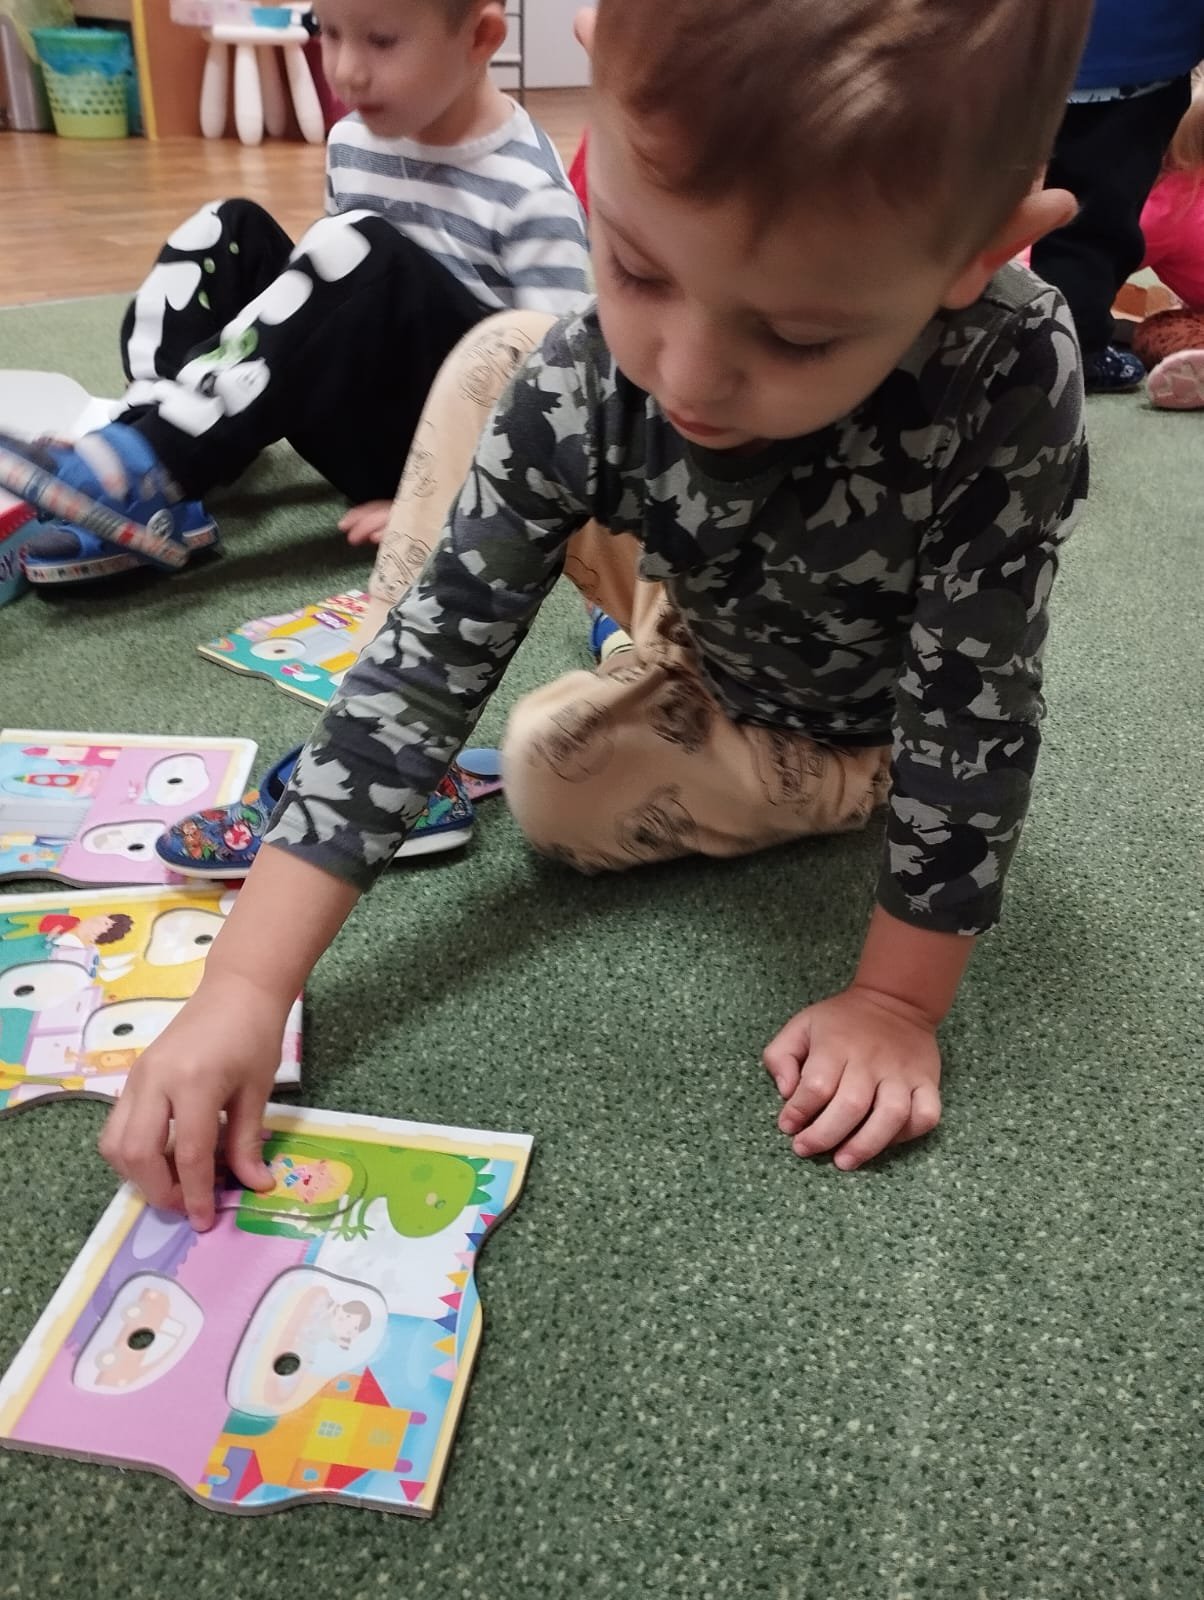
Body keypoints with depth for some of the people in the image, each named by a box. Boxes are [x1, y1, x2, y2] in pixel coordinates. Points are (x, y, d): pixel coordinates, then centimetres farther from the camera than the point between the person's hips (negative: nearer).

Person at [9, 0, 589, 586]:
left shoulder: (531, 195, -16)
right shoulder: (353, 141, 6)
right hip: (366, 430, 7)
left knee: (365, 251, -29)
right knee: (230, 232, -4)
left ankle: (157, 464, -29)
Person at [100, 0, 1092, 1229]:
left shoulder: (1010, 382, -40)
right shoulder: (580, 387, -32)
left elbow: (970, 714, -32)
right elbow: (427, 668, -32)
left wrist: (897, 1001, -28)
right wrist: (244, 988, -36)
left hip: (861, 728, -1)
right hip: (710, 650, 2)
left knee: (551, 775, -21)